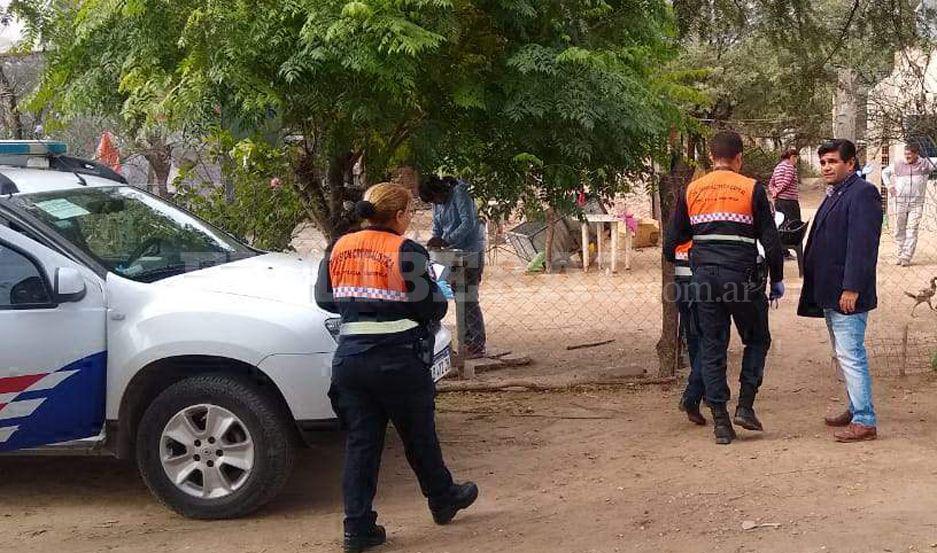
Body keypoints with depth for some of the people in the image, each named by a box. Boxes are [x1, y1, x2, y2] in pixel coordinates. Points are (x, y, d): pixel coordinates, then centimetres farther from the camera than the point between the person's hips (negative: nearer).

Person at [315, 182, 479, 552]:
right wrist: (442, 300, 9)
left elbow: (324, 298, 12)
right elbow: (430, 307, -13)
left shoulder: (340, 248, 4)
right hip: (399, 360, -4)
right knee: (419, 437, 15)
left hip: (350, 359, 4)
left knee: (360, 442, 9)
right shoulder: (406, 251, -13)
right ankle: (444, 500, 36)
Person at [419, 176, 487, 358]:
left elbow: (468, 223, -23)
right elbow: (437, 228, 15)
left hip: (470, 252, -8)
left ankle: (478, 346, -5)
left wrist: (445, 241, -28)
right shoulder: (437, 203, 10)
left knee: (469, 299, -9)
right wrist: (435, 242, -7)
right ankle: (467, 341, 17)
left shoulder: (460, 194, -15)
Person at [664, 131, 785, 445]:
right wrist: (777, 280, 10)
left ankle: (720, 421, 9)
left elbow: (672, 241, 10)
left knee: (711, 348, 8)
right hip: (742, 275, -3)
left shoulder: (691, 191, 8)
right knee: (757, 339, 17)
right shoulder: (751, 189, -1)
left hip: (704, 276, 3)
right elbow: (770, 240, -1)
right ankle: (745, 406, 9)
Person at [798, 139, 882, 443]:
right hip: (829, 292, 10)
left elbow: (862, 246, -20)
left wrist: (851, 289, -24)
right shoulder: (834, 195, 17)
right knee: (844, 354, 18)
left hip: (848, 293, -10)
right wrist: (818, 289, 18)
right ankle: (856, 409, 30)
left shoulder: (862, 193, -13)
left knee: (850, 355, -9)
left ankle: (864, 422, -4)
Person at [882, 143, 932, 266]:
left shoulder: (924, 164, 1)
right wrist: (889, 186, 7)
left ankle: (907, 257, -6)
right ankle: (900, 254, 18)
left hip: (916, 203, -1)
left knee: (912, 230, -6)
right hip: (900, 202, 1)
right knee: (899, 230, 5)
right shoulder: (898, 165, 4)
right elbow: (885, 172, 19)